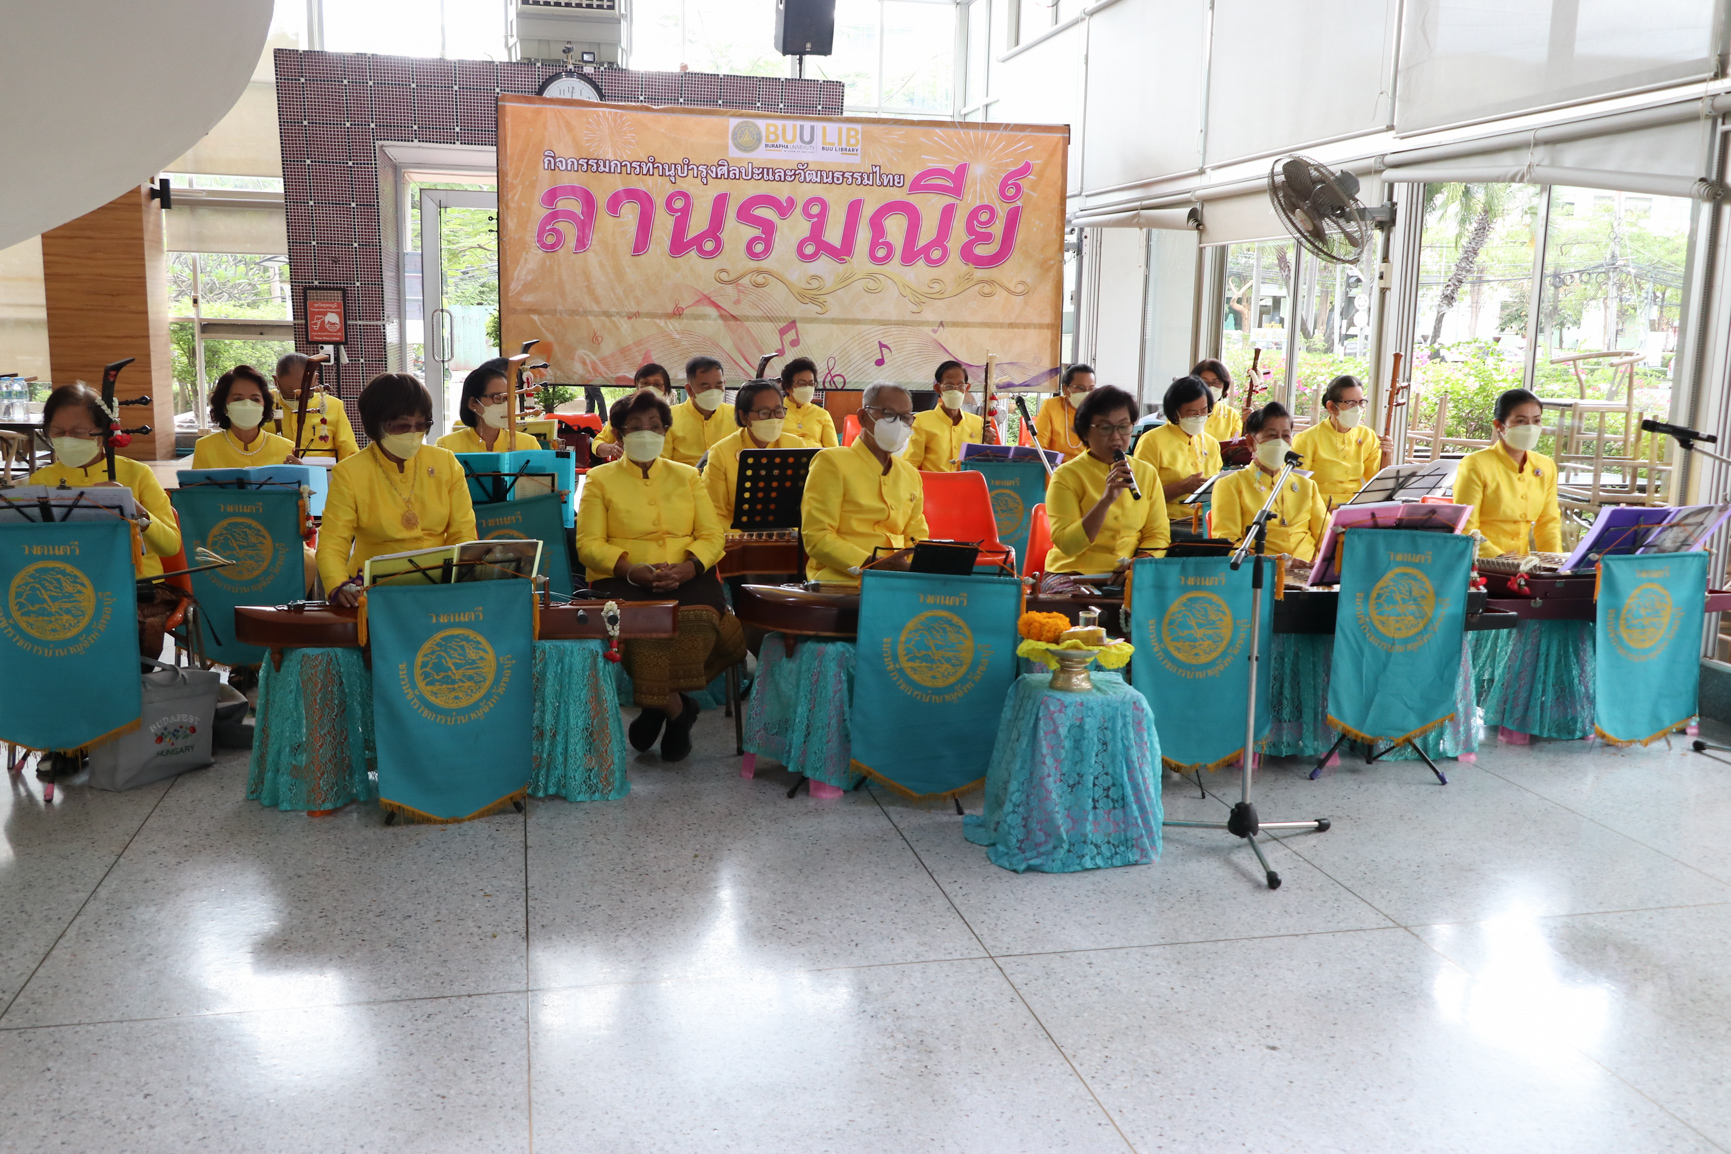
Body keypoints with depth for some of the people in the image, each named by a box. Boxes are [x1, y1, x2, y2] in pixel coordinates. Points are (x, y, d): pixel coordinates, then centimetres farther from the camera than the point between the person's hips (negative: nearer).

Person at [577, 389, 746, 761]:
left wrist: (688, 568, -13)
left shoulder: (688, 476, 20)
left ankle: (657, 702, -9)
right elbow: (589, 544, 1)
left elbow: (711, 535, 9)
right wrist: (631, 569, -17)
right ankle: (677, 707, -11)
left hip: (687, 578, 2)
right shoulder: (600, 479, 13)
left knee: (699, 618, -31)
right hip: (623, 580, -1)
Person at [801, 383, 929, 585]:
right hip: (841, 580, -8)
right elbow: (816, 537, -9)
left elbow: (917, 537, 22)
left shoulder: (911, 475, 21)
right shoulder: (832, 462, 0)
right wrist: (869, 564, -22)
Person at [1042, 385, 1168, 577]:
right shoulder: (1066, 475, -1)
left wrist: (1141, 561, -10)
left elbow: (1158, 534, 12)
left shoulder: (1147, 473, 13)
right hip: (1073, 576, -4)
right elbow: (1067, 545, -11)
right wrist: (1106, 500, -21)